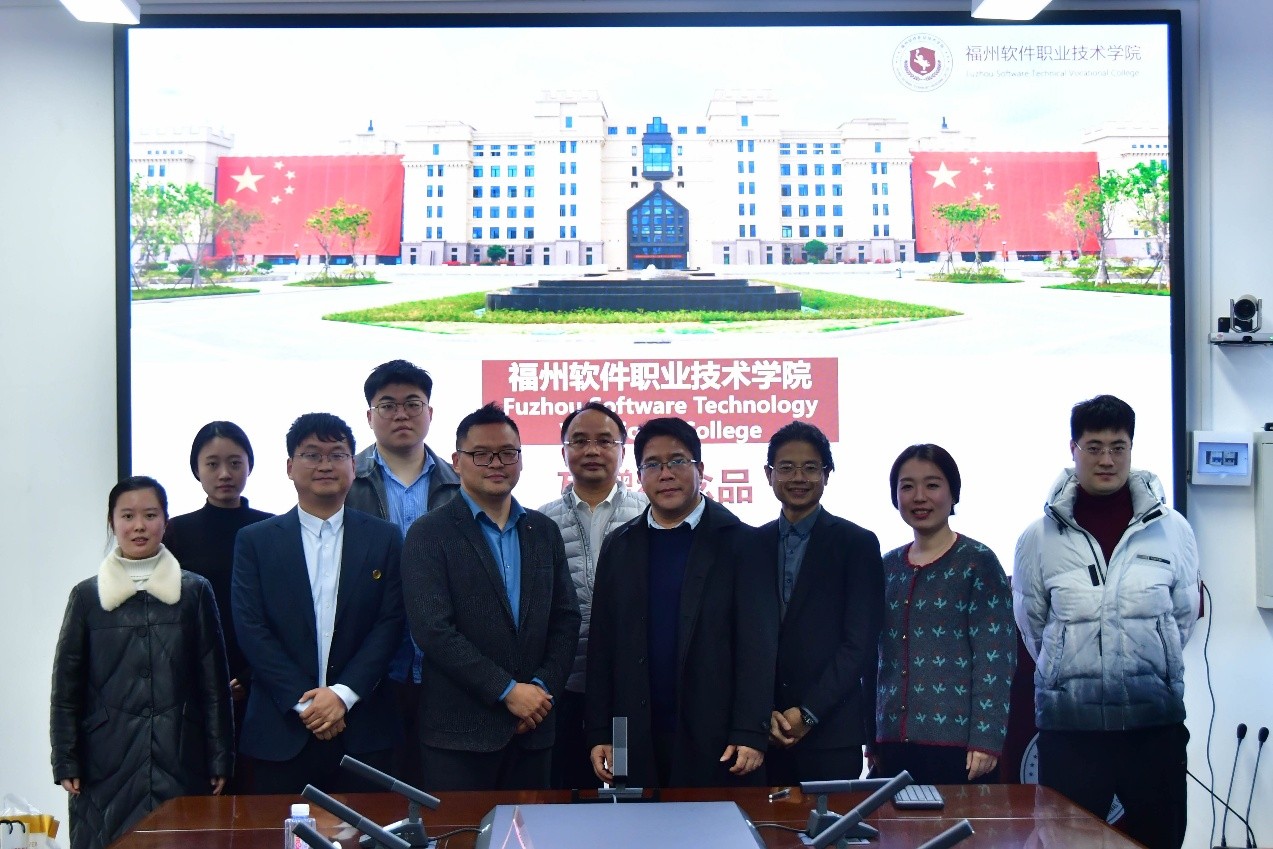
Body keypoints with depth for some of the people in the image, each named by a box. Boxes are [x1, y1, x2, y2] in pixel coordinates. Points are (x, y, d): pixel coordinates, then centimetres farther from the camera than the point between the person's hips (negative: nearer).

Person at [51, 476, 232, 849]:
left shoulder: (195, 592, 4)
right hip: (108, 764, 0)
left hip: (180, 760, 0)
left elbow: (214, 683, 5)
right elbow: (67, 687, 6)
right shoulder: (87, 596, 5)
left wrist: (220, 759, 2)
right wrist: (66, 763, 1)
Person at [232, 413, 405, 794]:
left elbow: (390, 624, 1)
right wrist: (303, 702, -10)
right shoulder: (255, 541, 6)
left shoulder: (385, 538, 8)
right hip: (280, 733, 0)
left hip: (363, 732, 1)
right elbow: (251, 630, -1)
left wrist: (343, 694, -11)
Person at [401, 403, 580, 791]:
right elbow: (432, 629, -12)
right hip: (459, 731, -4)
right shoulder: (429, 534, -4)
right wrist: (507, 690, -14)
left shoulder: (544, 531, 12)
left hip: (533, 729, 4)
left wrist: (542, 686, -4)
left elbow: (566, 618, 11)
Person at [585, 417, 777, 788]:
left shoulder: (740, 543, -1)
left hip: (717, 743, -3)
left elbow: (757, 643, -6)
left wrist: (750, 734, -13)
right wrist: (599, 733, 3)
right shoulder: (619, 547, 11)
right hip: (638, 744, 3)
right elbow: (602, 645, 9)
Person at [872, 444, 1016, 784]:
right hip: (894, 742, 5)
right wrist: (872, 738, 14)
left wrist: (986, 740, -14)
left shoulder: (978, 562, -3)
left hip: (956, 742, -5)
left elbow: (995, 659, -8)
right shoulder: (888, 566, 12)